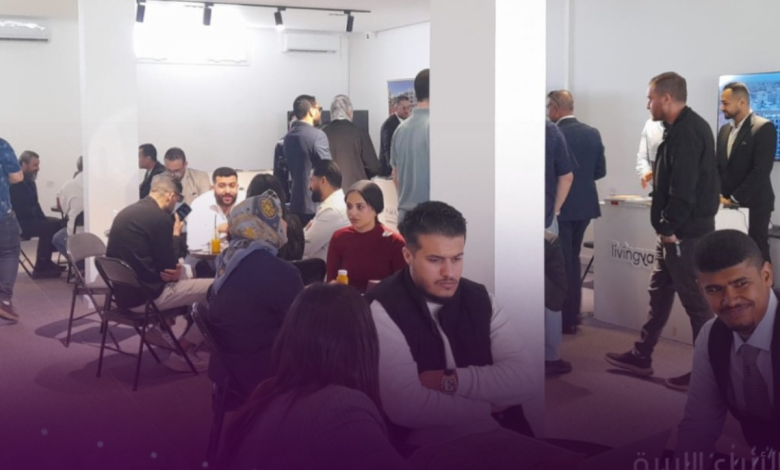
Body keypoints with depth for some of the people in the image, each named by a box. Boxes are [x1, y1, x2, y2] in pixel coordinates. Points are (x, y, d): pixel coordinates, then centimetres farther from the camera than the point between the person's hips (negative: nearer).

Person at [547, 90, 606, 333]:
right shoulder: (592, 133, 3)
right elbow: (600, 171, 6)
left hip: (560, 206, -6)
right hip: (584, 204, 6)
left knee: (561, 262, 4)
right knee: (573, 258, 18)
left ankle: (564, 319, 9)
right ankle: (573, 314, 24)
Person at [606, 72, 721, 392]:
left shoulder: (685, 132, -19)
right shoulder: (687, 127, 14)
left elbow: (684, 187, -25)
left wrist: (669, 227, -16)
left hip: (685, 232, -11)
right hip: (680, 229, 11)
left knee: (695, 300, -1)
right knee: (659, 293, 17)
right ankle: (641, 356, 28)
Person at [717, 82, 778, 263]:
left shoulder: (764, 127, -9)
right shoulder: (725, 130, 13)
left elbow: (761, 170, -16)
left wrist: (735, 199, -16)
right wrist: (721, 195, 0)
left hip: (753, 203, -6)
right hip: (729, 203, 6)